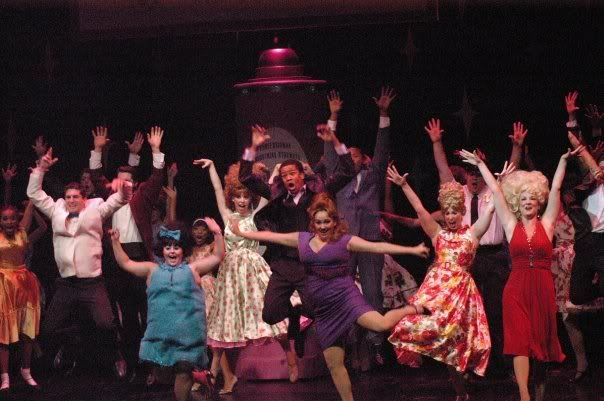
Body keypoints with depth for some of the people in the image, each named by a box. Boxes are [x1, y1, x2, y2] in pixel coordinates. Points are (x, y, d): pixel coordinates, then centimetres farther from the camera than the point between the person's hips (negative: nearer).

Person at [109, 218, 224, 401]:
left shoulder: (192, 269, 11)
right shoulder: (153, 270, 14)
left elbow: (217, 257, 9)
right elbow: (126, 263, 15)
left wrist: (217, 234, -4)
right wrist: (116, 242, 5)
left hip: (187, 333, -2)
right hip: (161, 332, 2)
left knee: (183, 373, -4)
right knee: (162, 373, 1)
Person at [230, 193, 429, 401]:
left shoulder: (345, 241, -2)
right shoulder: (302, 239, 11)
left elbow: (378, 247, -7)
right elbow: (270, 236, 18)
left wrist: (412, 250, -13)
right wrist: (241, 233, 22)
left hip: (344, 296, -4)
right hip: (322, 308, 5)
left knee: (382, 324, -28)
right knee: (333, 362, 5)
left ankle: (413, 309, 0)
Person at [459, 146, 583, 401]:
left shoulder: (546, 224, 8)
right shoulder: (512, 226, 7)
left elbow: (555, 189, 3)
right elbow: (496, 191, 8)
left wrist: (564, 160, -1)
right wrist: (480, 164, 11)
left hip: (543, 289, 1)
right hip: (517, 289, -1)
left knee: (542, 342, 7)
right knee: (520, 341, -11)